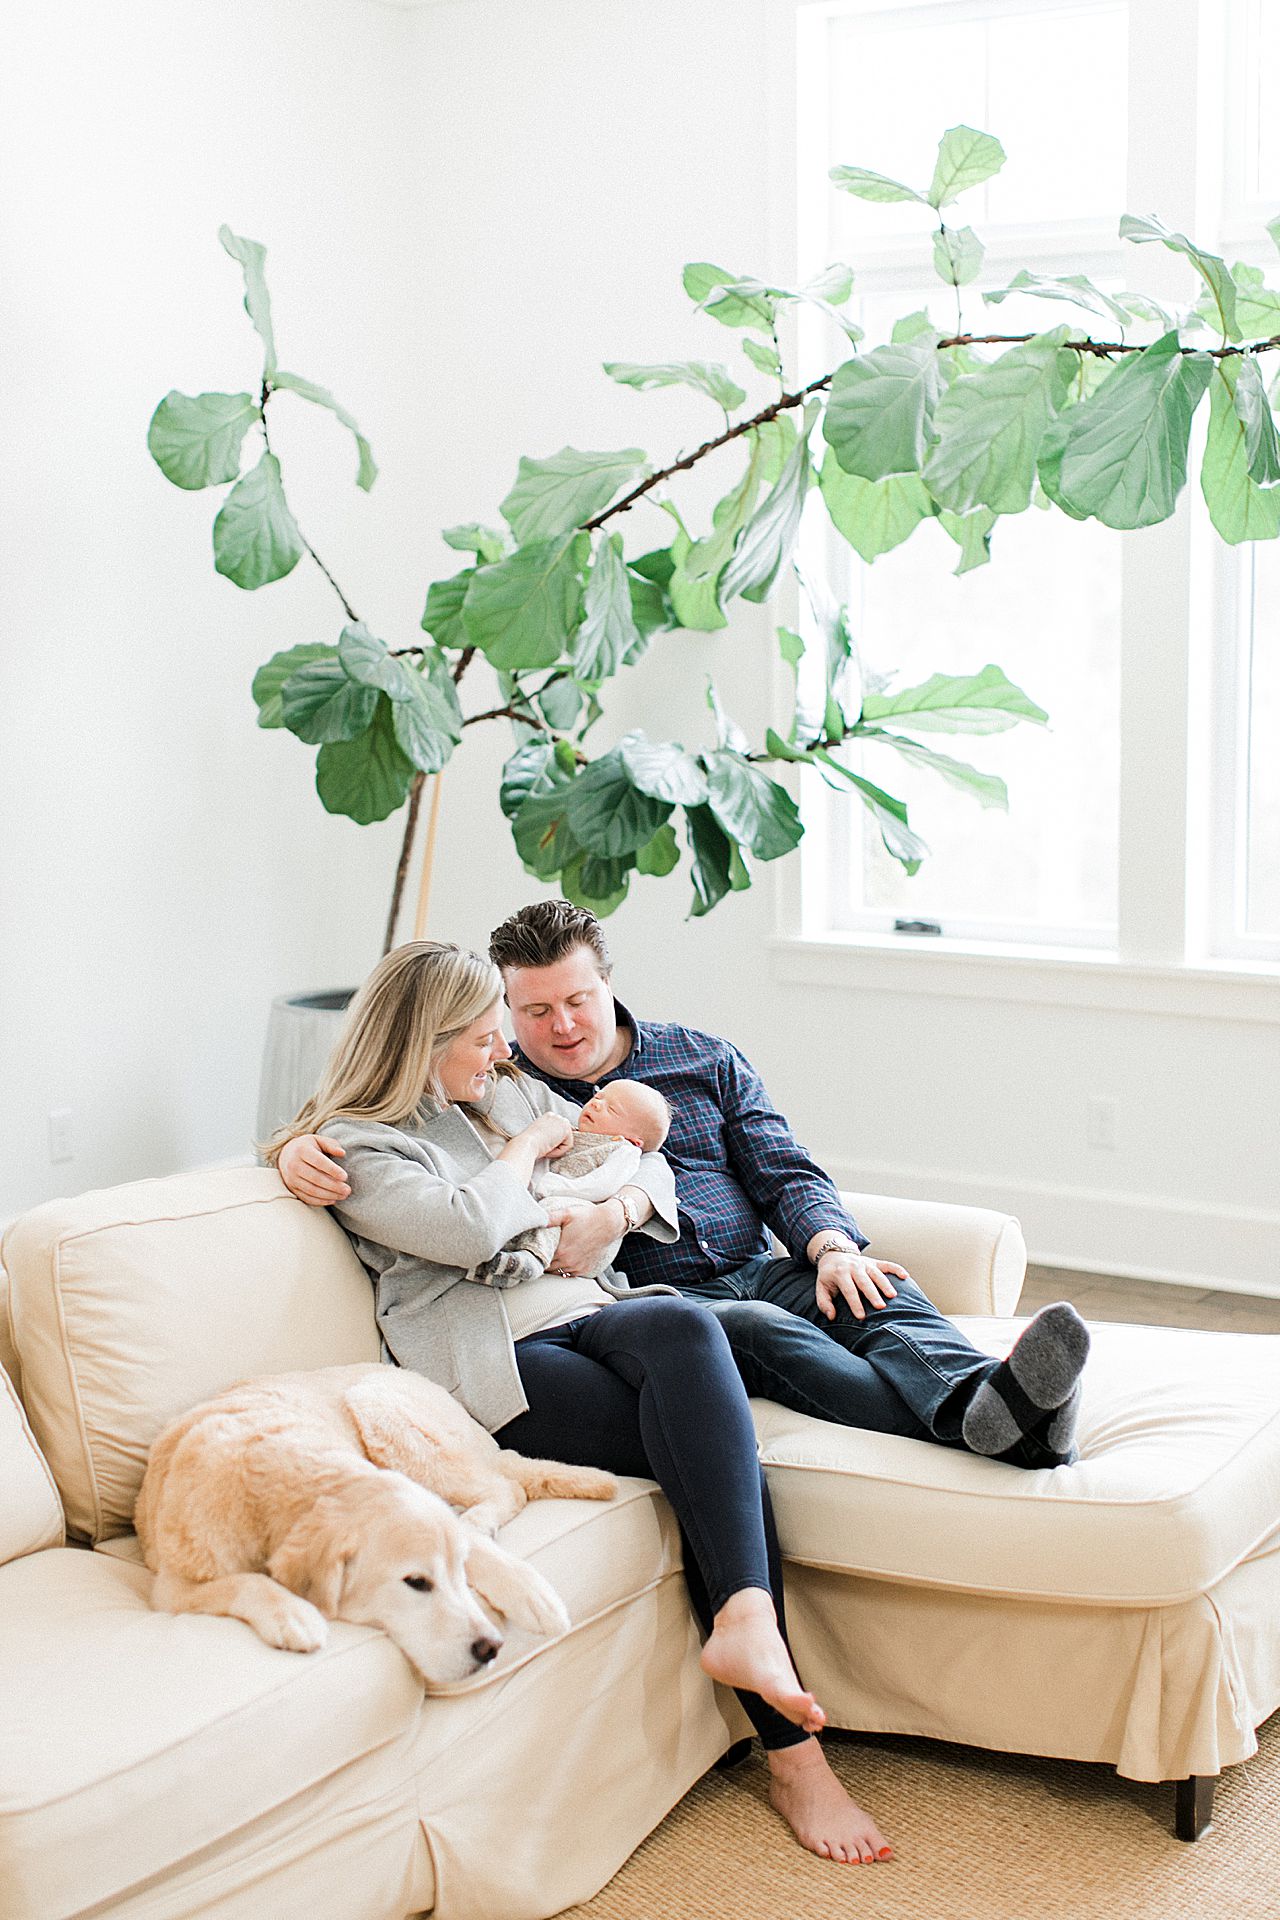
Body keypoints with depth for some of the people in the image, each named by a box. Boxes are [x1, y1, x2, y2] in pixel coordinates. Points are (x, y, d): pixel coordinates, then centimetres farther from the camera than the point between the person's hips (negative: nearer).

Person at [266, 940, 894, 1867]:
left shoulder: (514, 1093, 27)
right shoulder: (357, 1146, 5)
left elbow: (647, 1161, 27)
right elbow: (471, 1229, -13)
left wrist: (611, 1213, 5)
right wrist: (527, 1148, 4)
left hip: (590, 1313, 6)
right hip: (499, 1357, -5)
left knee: (682, 1325, -34)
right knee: (716, 1446, -31)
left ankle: (743, 1620, -43)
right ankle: (789, 1748, -36)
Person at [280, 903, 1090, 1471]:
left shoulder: (705, 1060, 19)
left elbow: (785, 1172, 13)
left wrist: (834, 1247, -9)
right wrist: (302, 1144, -14)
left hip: (761, 1273, 4)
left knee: (879, 1294, -28)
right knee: (756, 1329, -37)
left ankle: (989, 1400, -59)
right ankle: (973, 1422, -58)